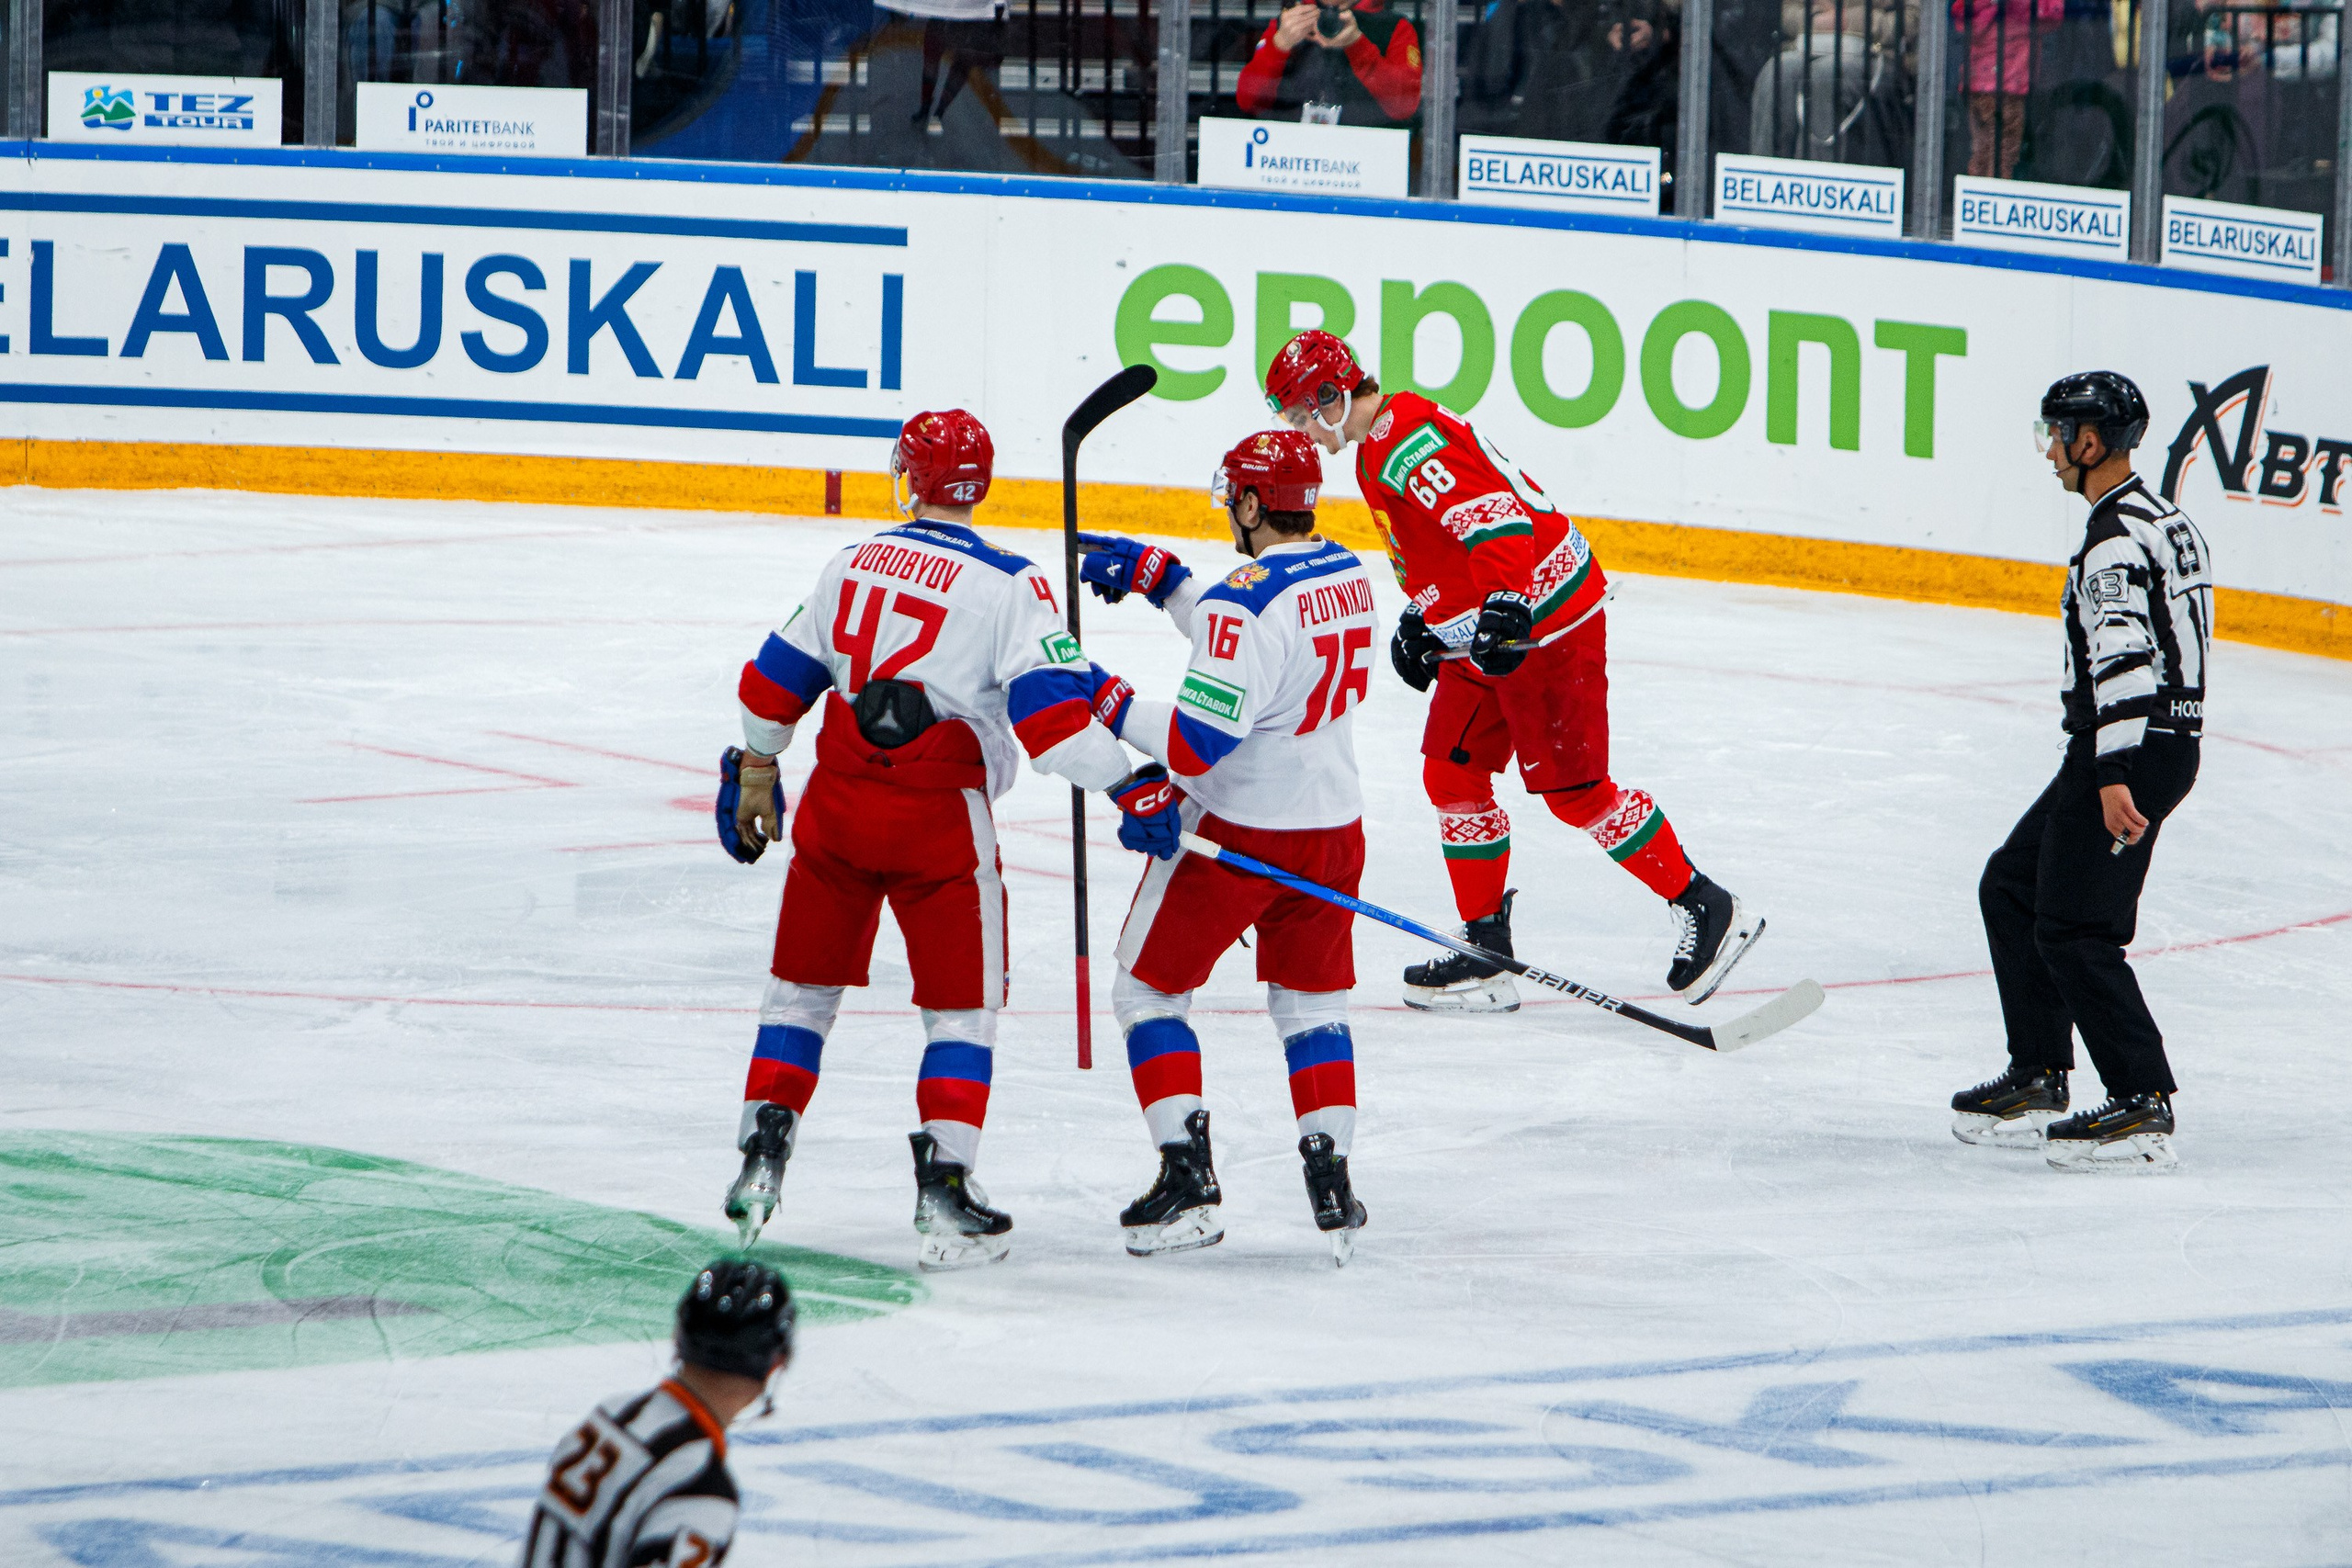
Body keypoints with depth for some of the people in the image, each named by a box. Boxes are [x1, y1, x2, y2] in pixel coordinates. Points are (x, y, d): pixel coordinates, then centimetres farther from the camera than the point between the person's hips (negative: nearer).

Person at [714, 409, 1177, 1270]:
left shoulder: (853, 564, 7)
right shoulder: (1009, 587, -8)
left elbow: (777, 681, 16)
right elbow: (1050, 711, -17)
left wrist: (755, 773, 30)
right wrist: (1127, 784, -13)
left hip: (838, 803, 4)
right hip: (940, 814, -4)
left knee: (805, 981, 18)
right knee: (962, 1003, 6)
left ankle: (761, 1155, 13)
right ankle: (944, 1184, -3)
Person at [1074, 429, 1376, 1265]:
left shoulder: (1242, 601, -24)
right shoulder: (1347, 576, 2)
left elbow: (1197, 745, -25)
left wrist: (1112, 706, -11)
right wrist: (1157, 576, 15)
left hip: (1235, 834, -7)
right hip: (1331, 830, 7)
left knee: (1149, 989, 10)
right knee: (1310, 1001, 20)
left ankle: (1188, 1181, 3)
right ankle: (1332, 1187, 11)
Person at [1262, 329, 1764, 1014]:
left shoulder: (1405, 442, -20)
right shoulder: (1382, 447, 15)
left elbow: (1488, 511, -33)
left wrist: (1506, 603, -43)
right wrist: (1421, 620, 29)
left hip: (1543, 617, -11)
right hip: (1489, 629, 11)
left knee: (1572, 789, -7)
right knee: (1452, 774, 9)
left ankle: (1707, 911, 3)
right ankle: (1485, 951, 13)